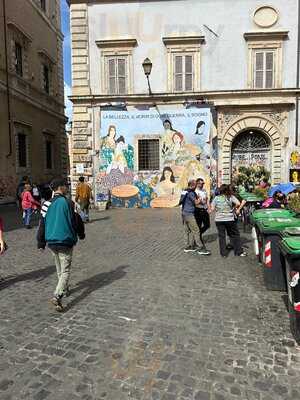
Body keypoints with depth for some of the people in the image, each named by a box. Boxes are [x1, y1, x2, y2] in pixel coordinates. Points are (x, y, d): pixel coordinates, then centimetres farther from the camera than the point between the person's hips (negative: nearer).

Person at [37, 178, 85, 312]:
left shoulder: (46, 204, 3)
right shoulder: (66, 203, -14)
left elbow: (42, 225, 8)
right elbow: (75, 221, -9)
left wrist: (41, 243, 16)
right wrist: (81, 234, 9)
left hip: (51, 242, 6)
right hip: (65, 242, -6)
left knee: (59, 268, 23)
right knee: (66, 270, 0)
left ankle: (64, 289, 39)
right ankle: (57, 296, -14)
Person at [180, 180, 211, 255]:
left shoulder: (185, 192, 13)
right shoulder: (191, 193, -14)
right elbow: (196, 202, -12)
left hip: (184, 213, 10)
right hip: (189, 214, -10)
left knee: (187, 231, 14)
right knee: (196, 231, -8)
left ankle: (188, 247, 20)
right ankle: (200, 248, -7)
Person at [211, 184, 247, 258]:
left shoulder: (216, 198, 1)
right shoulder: (231, 197, -2)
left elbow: (212, 209, -2)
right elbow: (238, 204, -17)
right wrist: (234, 208, 2)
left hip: (219, 219, 1)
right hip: (229, 219, -1)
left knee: (221, 236, 8)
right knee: (235, 235, 11)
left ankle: (223, 253, 11)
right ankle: (239, 252, 17)